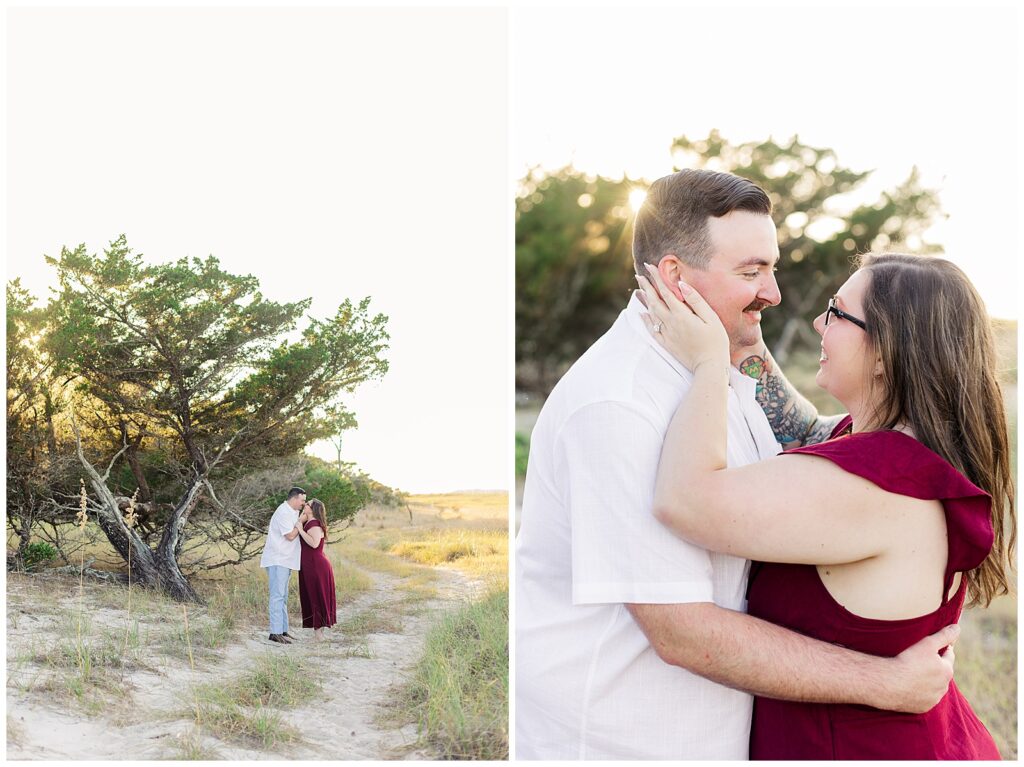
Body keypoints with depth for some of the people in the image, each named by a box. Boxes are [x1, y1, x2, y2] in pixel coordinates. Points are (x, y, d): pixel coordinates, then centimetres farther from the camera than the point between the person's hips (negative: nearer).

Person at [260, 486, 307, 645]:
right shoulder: (283, 513, -16)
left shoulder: (292, 512, 15)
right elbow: (290, 536, -20)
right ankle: (275, 633, -12)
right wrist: (300, 522, -9)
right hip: (277, 561, -11)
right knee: (277, 596, -11)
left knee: (282, 596, 13)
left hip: (285, 560, 11)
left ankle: (283, 630, 18)